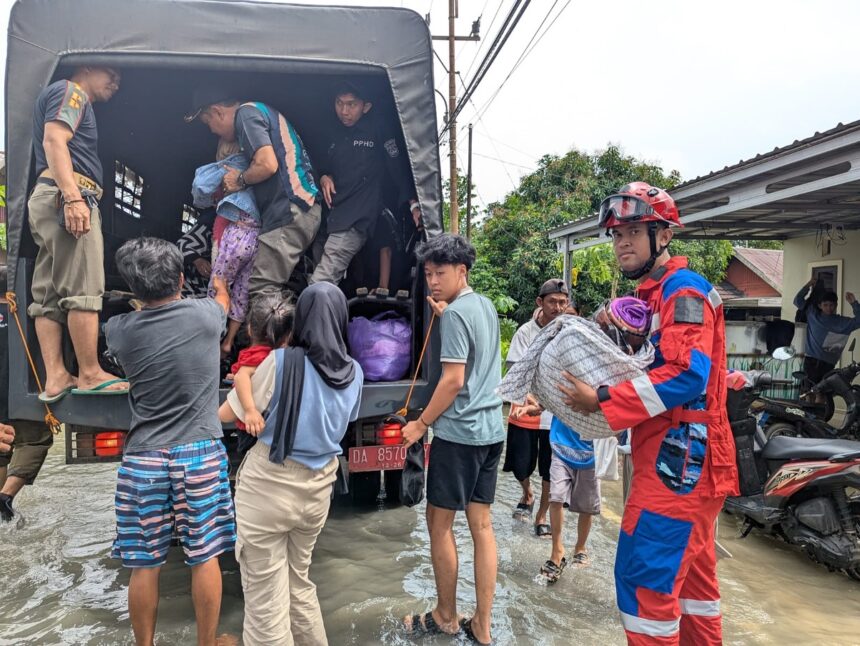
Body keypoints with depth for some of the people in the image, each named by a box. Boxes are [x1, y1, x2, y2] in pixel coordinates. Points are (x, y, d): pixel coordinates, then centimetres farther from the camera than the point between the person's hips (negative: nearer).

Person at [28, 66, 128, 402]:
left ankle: (55, 378, 3)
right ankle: (90, 375, -9)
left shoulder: (77, 100, 31)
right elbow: (54, 140, -14)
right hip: (66, 195, -10)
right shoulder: (71, 91, 2)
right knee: (84, 290, -11)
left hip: (48, 198, 10)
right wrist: (72, 196, -25)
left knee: (49, 295, 2)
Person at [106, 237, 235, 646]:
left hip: (142, 458, 2)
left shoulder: (119, 330, -2)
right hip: (201, 454, -1)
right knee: (204, 558, 10)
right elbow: (225, 299, 20)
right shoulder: (204, 315, -5)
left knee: (144, 565, 12)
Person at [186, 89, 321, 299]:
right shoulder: (259, 111, 25)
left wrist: (240, 180, 0)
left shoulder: (247, 113, -5)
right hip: (303, 209, 11)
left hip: (290, 211, -11)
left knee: (260, 292, -12)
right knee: (271, 290, 11)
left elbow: (268, 165, -19)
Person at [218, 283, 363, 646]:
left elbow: (228, 415, -6)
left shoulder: (281, 362, -16)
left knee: (265, 596, 8)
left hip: (267, 488, -5)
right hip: (317, 490, 5)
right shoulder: (354, 374, -2)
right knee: (299, 581, 24)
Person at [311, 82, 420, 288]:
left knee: (318, 285, -21)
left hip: (356, 220, -7)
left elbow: (399, 169, -5)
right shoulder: (337, 136, 21)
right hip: (333, 215, 7)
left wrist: (413, 204, -14)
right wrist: (325, 178, 8)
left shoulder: (378, 132, 0)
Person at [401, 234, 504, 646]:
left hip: (459, 431, -9)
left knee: (439, 522, 6)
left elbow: (454, 380, -18)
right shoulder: (486, 305, 12)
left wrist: (421, 424, -8)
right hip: (491, 429, 9)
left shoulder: (455, 313, -14)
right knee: (481, 525, 10)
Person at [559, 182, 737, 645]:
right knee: (691, 572, 19)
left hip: (678, 456, -10)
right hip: (685, 458, 10)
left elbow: (686, 375, -25)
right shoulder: (654, 293, 18)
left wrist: (603, 402, -22)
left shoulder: (682, 290, -14)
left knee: (644, 574, -6)